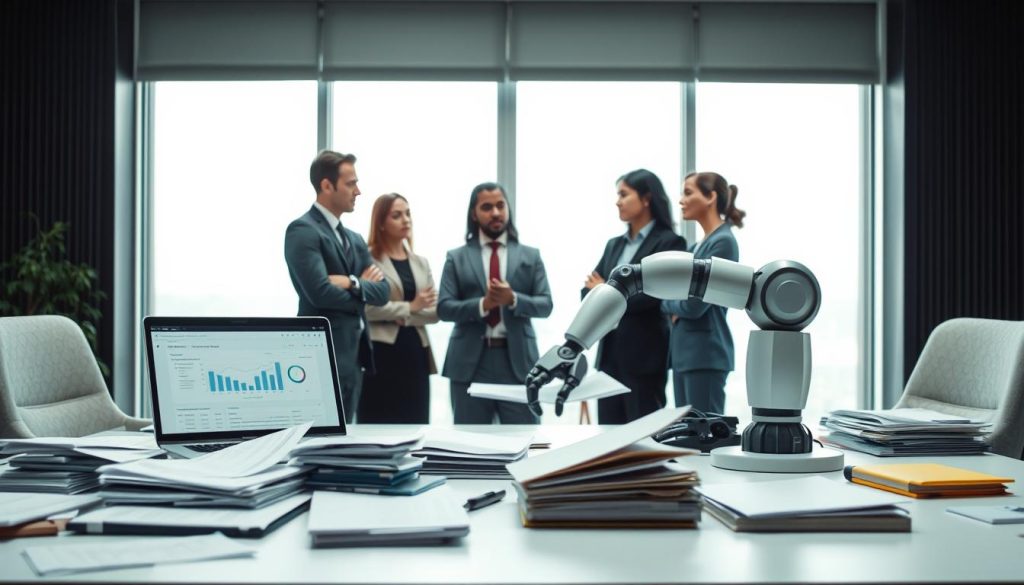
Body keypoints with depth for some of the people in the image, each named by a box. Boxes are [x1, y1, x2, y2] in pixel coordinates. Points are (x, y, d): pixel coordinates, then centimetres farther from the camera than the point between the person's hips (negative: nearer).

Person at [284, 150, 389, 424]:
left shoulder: (354, 238, 18)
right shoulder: (302, 230, -10)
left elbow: (383, 290, 8)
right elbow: (320, 293, -20)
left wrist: (353, 283, -12)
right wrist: (363, 290, -4)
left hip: (354, 355, 9)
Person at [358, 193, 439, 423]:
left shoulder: (421, 262, 16)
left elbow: (434, 311, 8)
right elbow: (366, 308, -16)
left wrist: (403, 317, -8)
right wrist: (409, 307, -10)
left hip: (415, 353, 6)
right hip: (381, 353, -6)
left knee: (415, 427, 7)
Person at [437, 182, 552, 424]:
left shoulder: (530, 256, 10)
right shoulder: (457, 258, 7)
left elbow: (545, 304, 2)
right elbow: (444, 308, 0)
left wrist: (513, 299, -17)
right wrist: (482, 304, -17)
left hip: (517, 359, 0)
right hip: (470, 362, 0)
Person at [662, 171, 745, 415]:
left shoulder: (723, 242, -11)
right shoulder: (698, 246, 15)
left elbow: (695, 304, -18)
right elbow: (678, 299, 16)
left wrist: (668, 302, 1)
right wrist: (675, 308, -6)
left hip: (705, 353, -9)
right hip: (684, 351, 9)